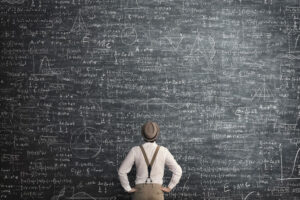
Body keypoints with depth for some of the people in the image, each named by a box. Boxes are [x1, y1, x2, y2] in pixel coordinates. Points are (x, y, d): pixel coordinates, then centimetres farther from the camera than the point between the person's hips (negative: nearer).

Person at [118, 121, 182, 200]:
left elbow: (122, 171, -7)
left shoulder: (135, 150, -6)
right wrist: (169, 188, 3)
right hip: (156, 193, 0)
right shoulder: (163, 151, -5)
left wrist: (128, 189, 2)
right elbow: (178, 171, -5)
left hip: (140, 192, 0)